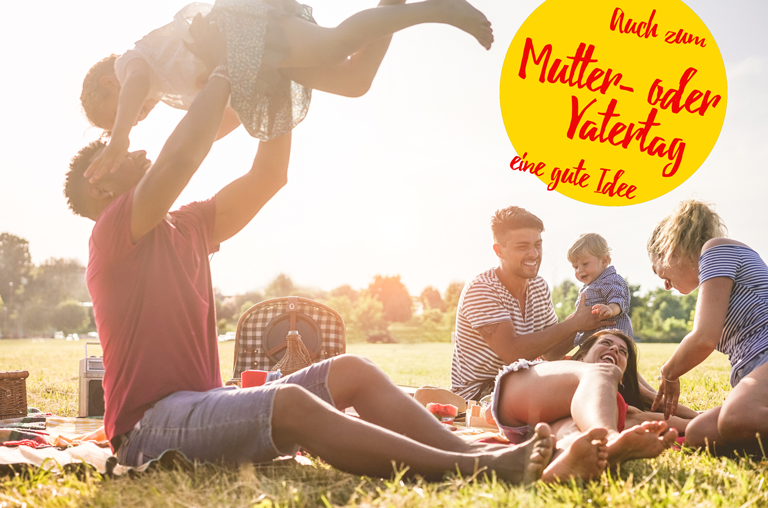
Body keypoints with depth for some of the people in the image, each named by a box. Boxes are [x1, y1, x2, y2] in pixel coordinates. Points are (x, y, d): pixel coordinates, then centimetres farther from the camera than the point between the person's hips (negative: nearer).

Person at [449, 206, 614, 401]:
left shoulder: (540, 287, 4)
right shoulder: (479, 290, -20)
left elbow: (550, 352, 8)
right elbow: (511, 352, -29)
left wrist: (584, 323, -11)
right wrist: (573, 324, -26)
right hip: (477, 394, -8)